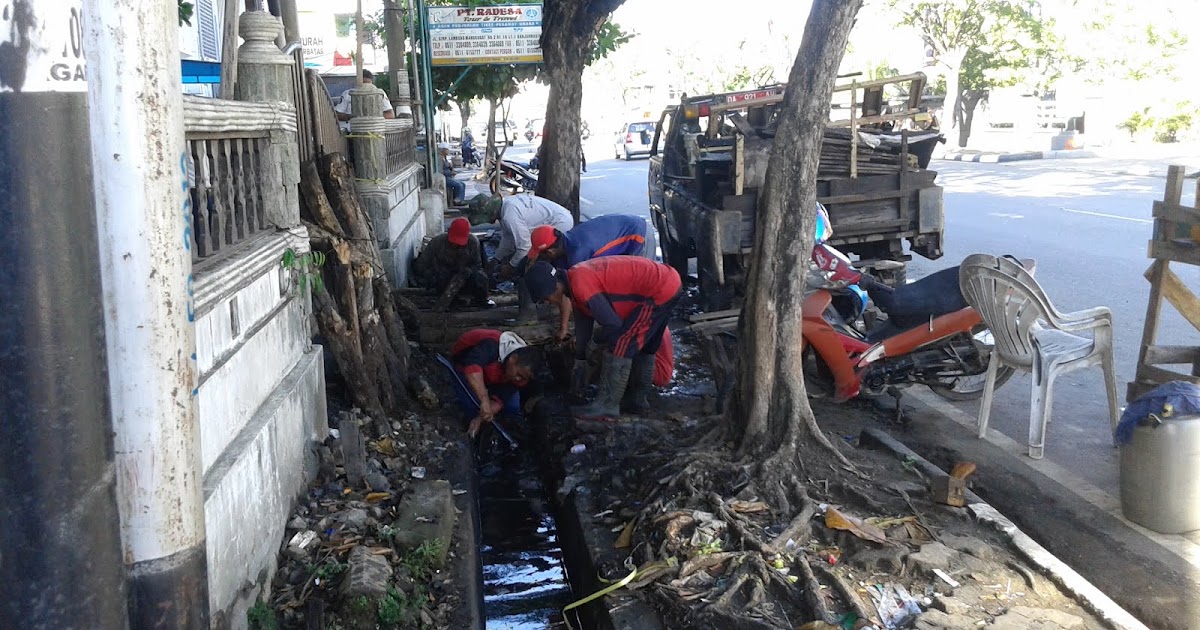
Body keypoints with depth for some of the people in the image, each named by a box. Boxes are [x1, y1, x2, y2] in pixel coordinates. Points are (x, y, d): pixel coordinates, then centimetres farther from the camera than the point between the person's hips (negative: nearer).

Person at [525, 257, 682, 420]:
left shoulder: (580, 284, -21)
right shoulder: (576, 280, 9)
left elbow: (612, 323, -18)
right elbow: (583, 323, 22)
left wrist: (597, 341, 4)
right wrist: (580, 359, 32)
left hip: (659, 290, -10)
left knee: (619, 346, -6)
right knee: (642, 346, 21)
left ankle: (607, 406, 0)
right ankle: (637, 399, 33)